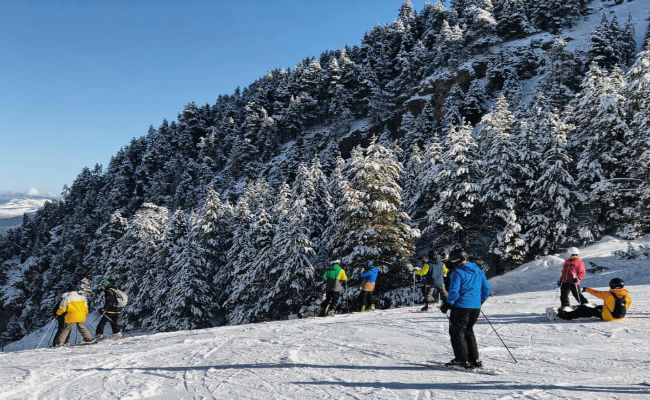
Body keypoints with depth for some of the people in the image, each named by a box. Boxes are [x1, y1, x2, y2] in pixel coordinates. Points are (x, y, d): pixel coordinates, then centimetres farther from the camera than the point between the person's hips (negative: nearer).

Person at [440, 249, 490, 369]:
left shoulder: (458, 273, -13)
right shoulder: (479, 271, 10)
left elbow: (454, 292, -18)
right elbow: (486, 289, 13)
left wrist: (447, 304, -7)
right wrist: (481, 300, 27)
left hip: (461, 306, -7)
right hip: (476, 308, 7)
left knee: (457, 332, 5)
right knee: (468, 332, 20)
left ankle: (462, 360, 2)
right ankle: (474, 360, 18)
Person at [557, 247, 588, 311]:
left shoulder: (579, 263, -2)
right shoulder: (566, 262, 16)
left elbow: (582, 273, -5)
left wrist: (578, 278, -22)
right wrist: (560, 279, 23)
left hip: (574, 282, -6)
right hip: (565, 282, 6)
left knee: (577, 295, -1)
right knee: (563, 295, 3)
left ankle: (586, 304, 15)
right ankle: (565, 306, 11)